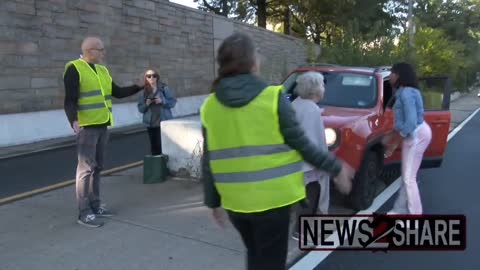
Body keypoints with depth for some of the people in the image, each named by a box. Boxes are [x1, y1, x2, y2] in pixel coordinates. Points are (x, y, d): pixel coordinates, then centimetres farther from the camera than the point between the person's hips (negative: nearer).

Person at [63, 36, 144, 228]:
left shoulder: (102, 70, 17)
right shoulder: (74, 69, -7)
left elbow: (118, 92, 20)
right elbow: (70, 100, -14)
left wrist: (139, 86, 11)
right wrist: (74, 120, -31)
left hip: (102, 125, 8)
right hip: (86, 126, -8)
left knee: (97, 167, 12)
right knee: (86, 167, -7)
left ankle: (95, 205, 22)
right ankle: (84, 213, 0)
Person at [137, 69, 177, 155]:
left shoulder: (164, 88, 0)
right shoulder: (143, 92, 5)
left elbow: (173, 102, -1)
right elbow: (140, 109, 7)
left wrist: (162, 101, -16)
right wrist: (146, 104, -13)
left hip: (164, 122, -2)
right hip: (151, 123, 2)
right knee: (154, 146, 5)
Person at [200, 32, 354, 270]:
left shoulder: (209, 106, -1)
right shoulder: (273, 97, -12)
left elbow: (208, 162, 3)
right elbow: (300, 144, -8)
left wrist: (212, 201, 14)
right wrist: (336, 168, 6)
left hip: (235, 202, 4)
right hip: (271, 198, -4)